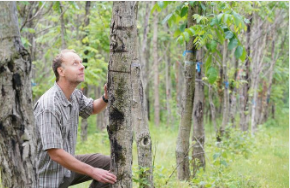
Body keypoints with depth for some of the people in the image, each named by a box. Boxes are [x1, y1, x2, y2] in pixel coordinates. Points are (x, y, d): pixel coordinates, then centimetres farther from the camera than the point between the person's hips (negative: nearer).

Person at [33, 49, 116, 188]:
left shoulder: (74, 94, -1)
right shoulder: (48, 106, -28)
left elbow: (93, 108, 22)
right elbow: (56, 154, -29)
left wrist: (106, 97, -2)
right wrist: (92, 172, -23)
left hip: (67, 164, 8)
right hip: (51, 175, -8)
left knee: (108, 164, 1)